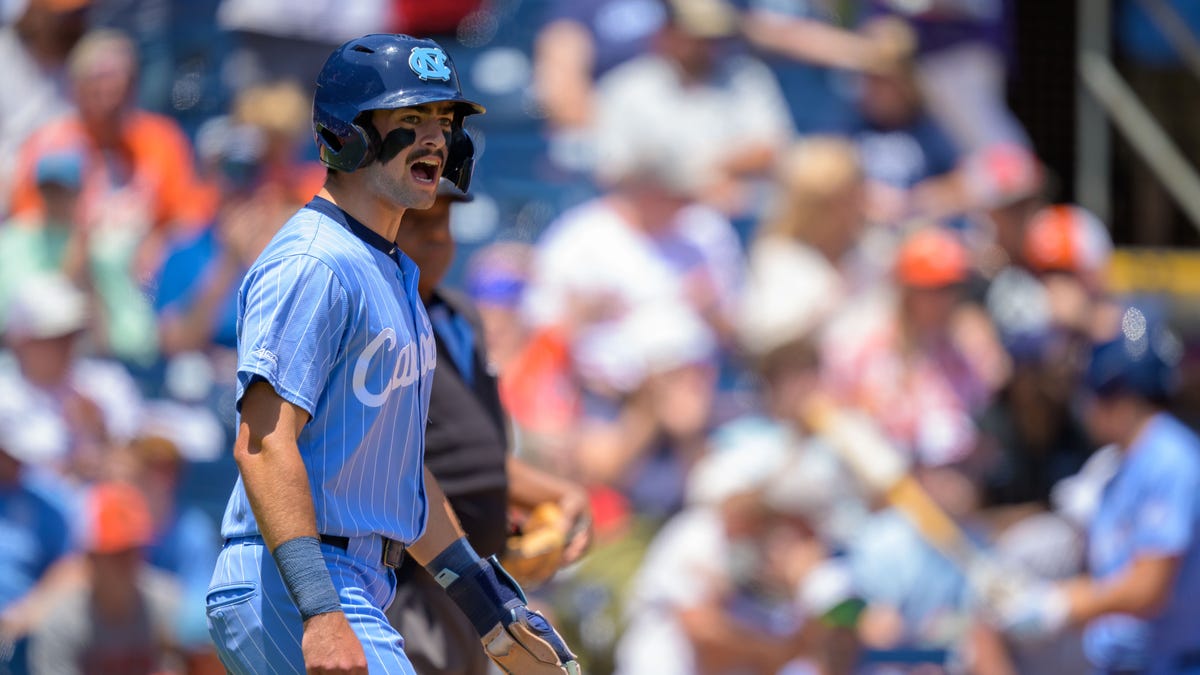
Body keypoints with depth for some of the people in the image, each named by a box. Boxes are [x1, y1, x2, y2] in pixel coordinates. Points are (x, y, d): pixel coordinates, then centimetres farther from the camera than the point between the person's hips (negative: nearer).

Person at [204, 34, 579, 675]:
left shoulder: (390, 274, 20)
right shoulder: (311, 265, -13)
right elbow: (263, 446, -22)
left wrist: (484, 596, 23)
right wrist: (321, 612, -31)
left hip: (352, 591, 11)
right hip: (288, 591, -11)